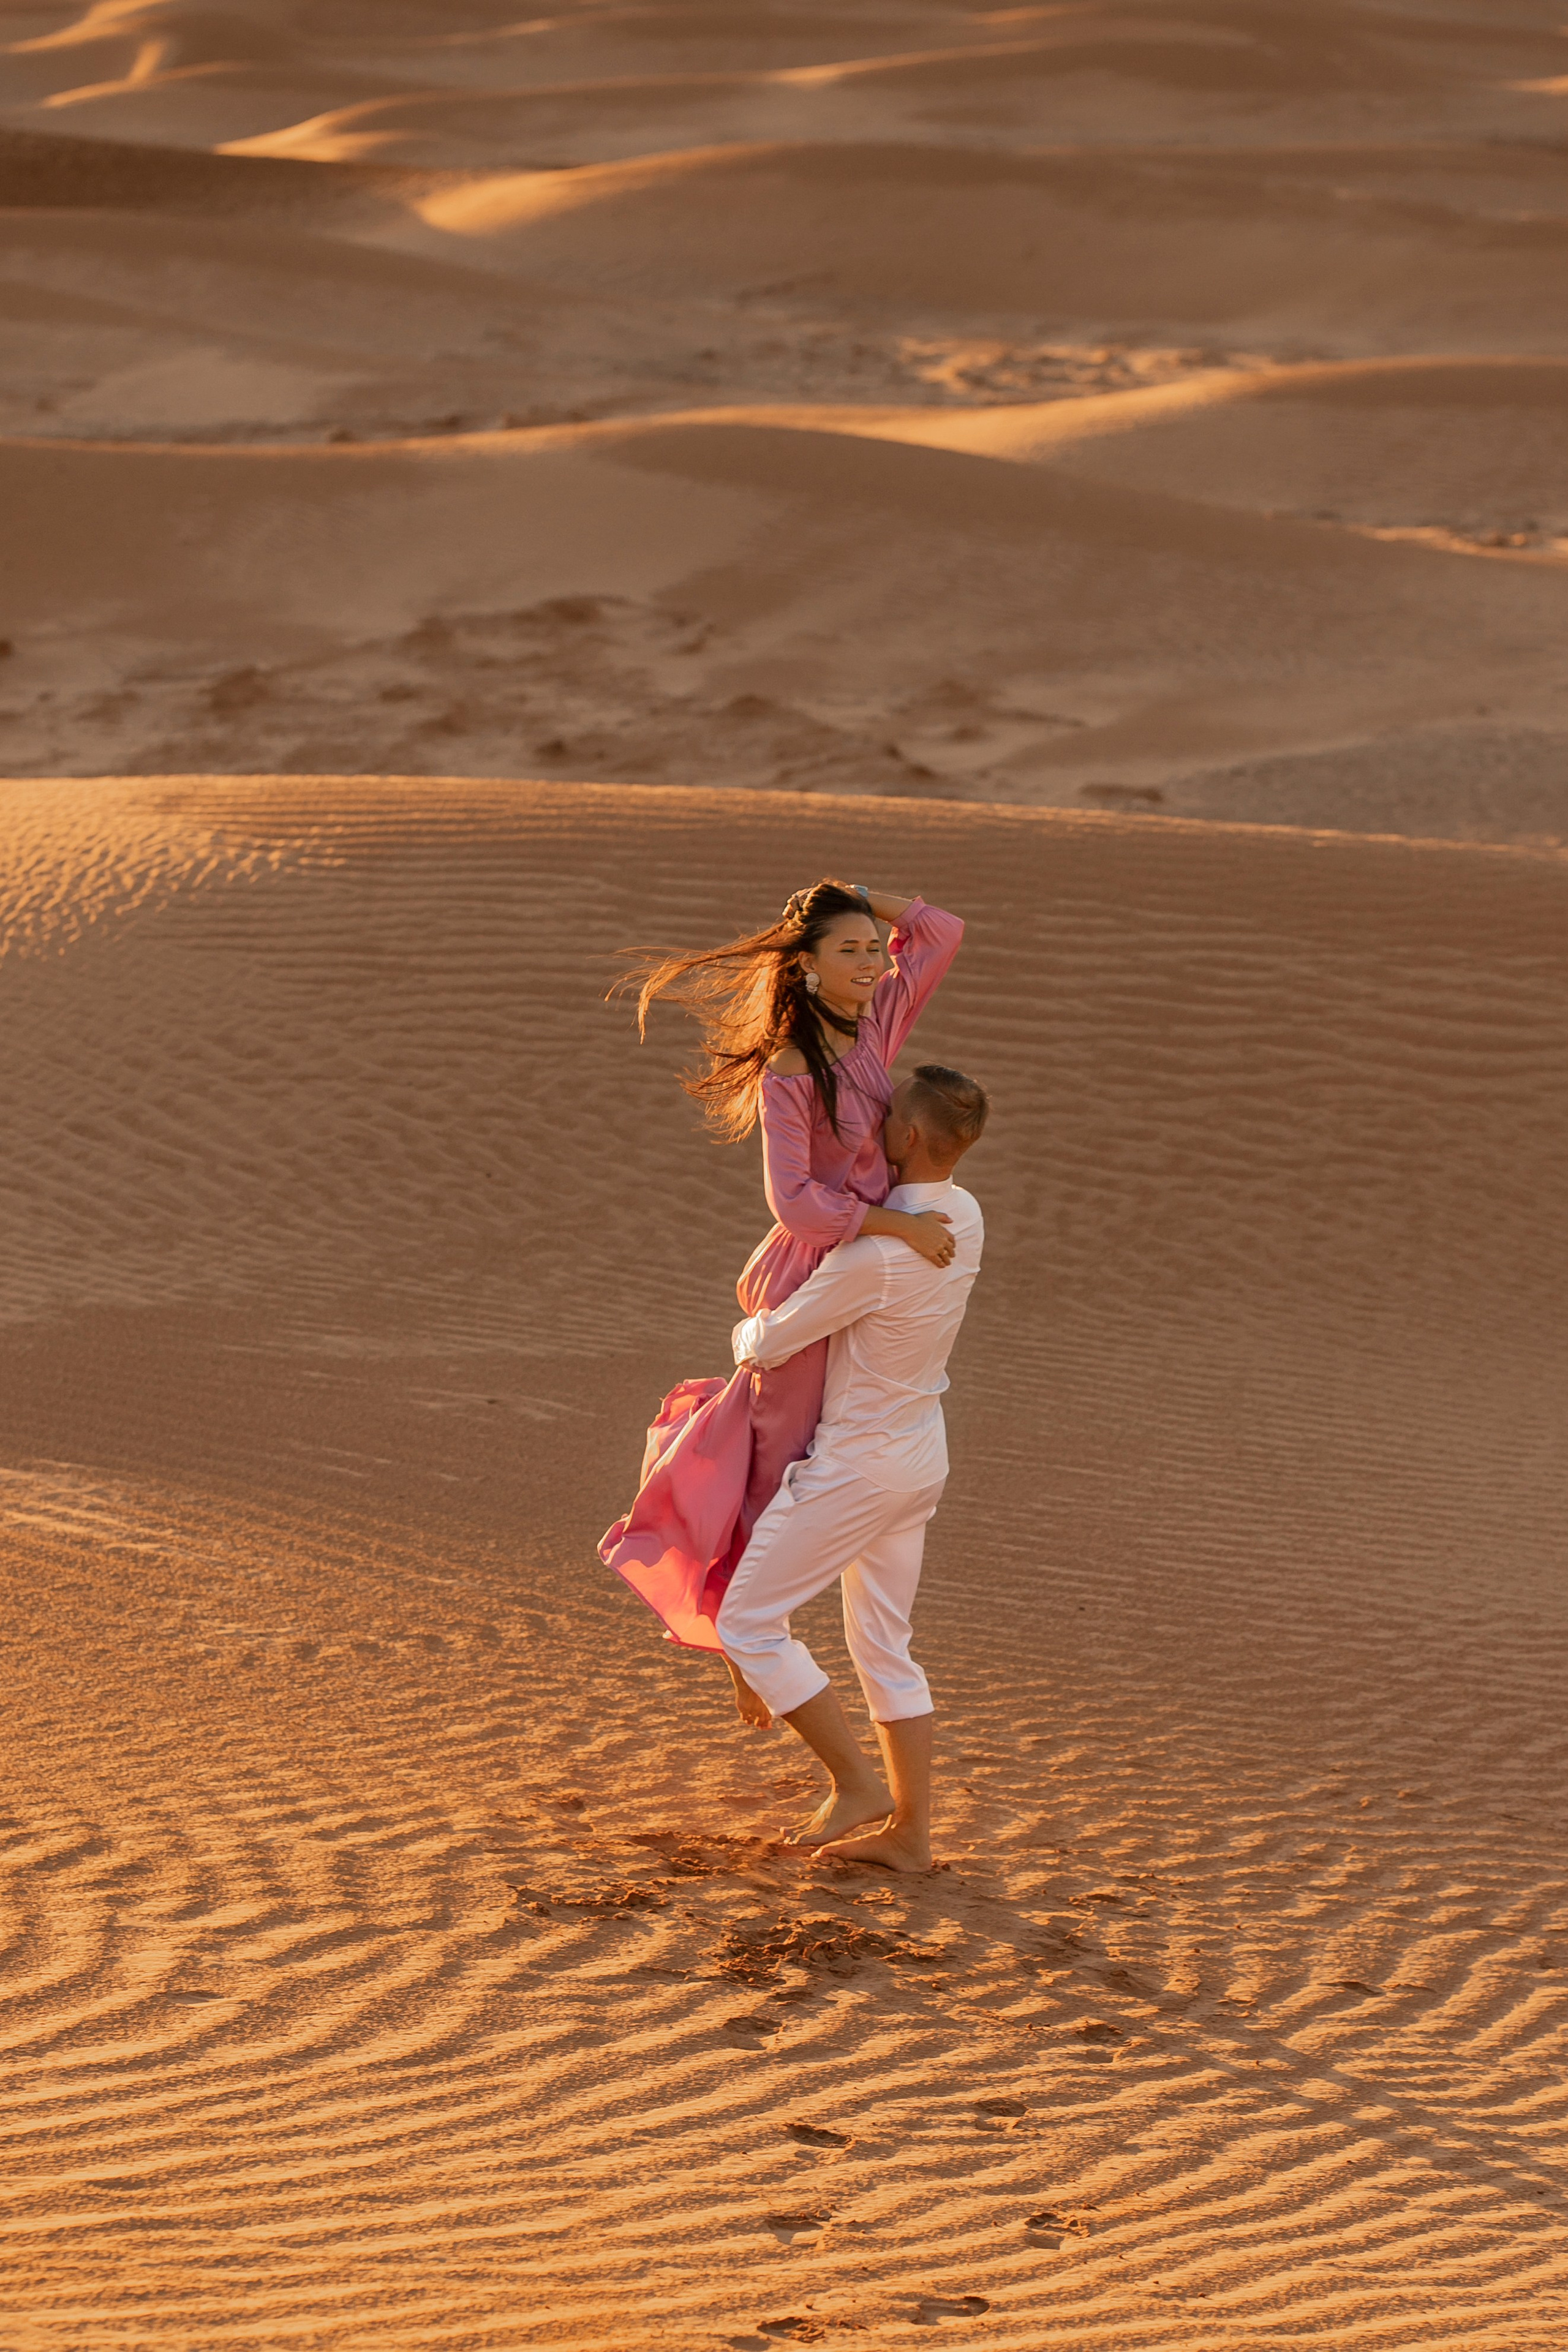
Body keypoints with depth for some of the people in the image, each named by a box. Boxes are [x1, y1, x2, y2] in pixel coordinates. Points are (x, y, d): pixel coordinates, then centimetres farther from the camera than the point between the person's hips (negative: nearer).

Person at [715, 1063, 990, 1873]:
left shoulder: (873, 1256, -29)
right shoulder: (964, 1218, -3)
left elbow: (771, 1343, -18)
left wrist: (748, 1333, 6)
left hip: (857, 1465, -8)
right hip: (921, 1458, 8)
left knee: (749, 1622, 3)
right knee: (883, 1644, 16)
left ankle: (856, 1784, 4)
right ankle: (907, 1828, 19)